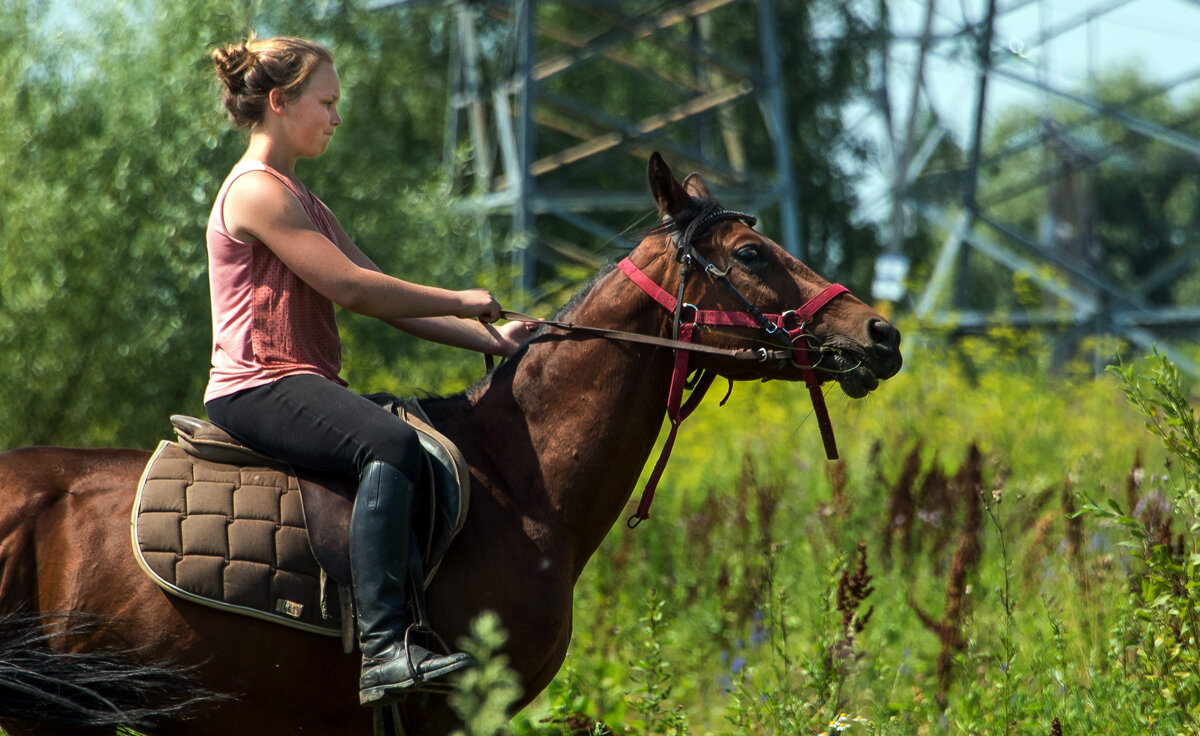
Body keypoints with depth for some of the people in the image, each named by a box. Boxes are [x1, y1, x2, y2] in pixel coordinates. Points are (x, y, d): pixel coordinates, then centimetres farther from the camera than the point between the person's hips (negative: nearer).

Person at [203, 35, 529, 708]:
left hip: (305, 387, 11)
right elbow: (349, 287, -17)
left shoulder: (298, 200, 24)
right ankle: (385, 649, -43)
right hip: (261, 389, -11)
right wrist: (459, 302, -6)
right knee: (391, 443, -33)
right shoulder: (257, 191, -9)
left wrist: (492, 338, 8)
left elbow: (389, 302, 19)